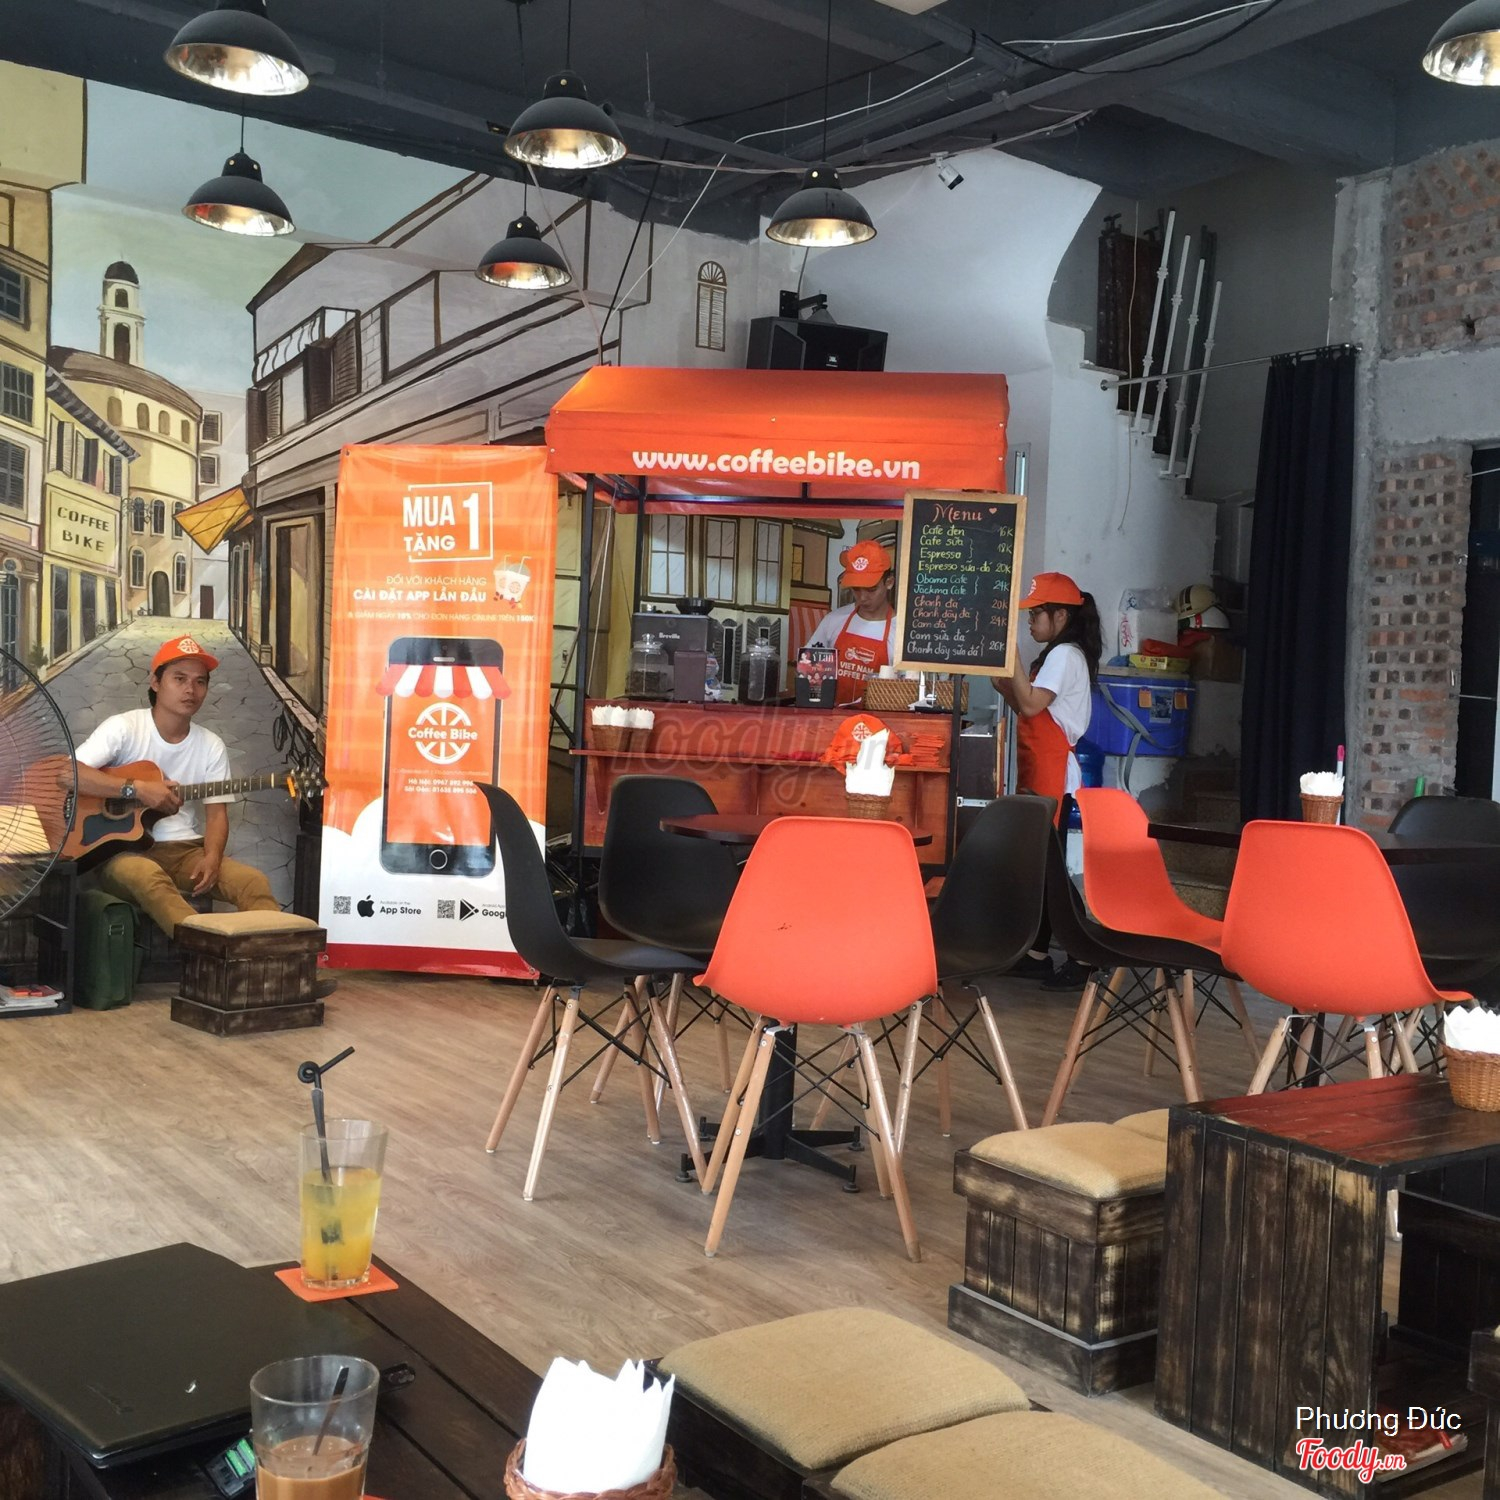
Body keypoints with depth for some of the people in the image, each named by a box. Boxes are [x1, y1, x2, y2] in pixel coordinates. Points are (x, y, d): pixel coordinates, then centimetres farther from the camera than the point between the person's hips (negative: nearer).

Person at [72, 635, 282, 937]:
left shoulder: (211, 746, 8)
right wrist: (136, 789, -22)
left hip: (186, 850, 4)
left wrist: (212, 858, -17)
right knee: (146, 875, -39)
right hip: (126, 848, -4)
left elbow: (216, 812, 4)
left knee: (253, 880, -23)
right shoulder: (124, 728, -4)